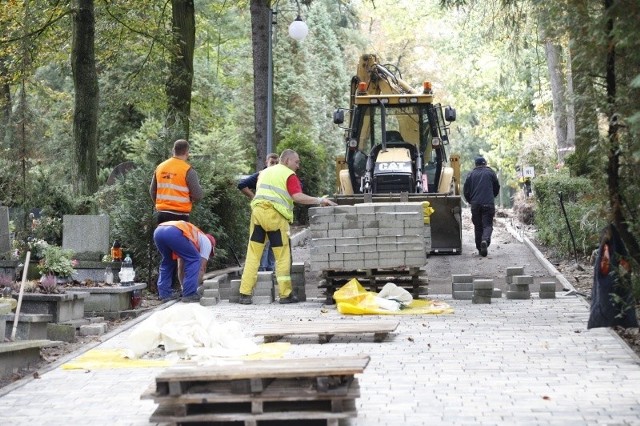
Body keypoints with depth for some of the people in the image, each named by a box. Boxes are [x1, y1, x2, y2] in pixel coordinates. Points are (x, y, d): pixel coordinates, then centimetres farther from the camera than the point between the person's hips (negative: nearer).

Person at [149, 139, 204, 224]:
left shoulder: (160, 167, 6)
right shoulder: (188, 170, -11)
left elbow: (152, 191, 14)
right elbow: (198, 196, -12)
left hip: (162, 214, 6)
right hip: (179, 215, -6)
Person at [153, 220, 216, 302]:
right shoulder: (206, 242, 27)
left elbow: (180, 267, 47)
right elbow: (201, 268, 22)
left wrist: (184, 287, 49)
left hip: (158, 231, 7)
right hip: (173, 232, -7)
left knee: (167, 262, 31)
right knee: (194, 260, 11)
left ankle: (164, 293, 25)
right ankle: (189, 294, 5)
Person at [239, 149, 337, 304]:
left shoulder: (265, 172, 23)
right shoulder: (289, 175, 1)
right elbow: (298, 196, -13)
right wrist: (320, 200, -13)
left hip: (257, 210, 6)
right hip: (275, 215, -6)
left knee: (253, 255, 5)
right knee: (283, 256, 3)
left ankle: (245, 294, 1)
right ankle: (285, 295, 2)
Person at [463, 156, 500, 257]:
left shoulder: (471, 174, 8)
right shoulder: (490, 172, 6)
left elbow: (466, 190, 8)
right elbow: (497, 188, 12)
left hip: (475, 204, 2)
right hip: (488, 203, -2)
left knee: (478, 226, 10)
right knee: (487, 225, -2)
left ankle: (480, 248, 10)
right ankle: (485, 240, -30)